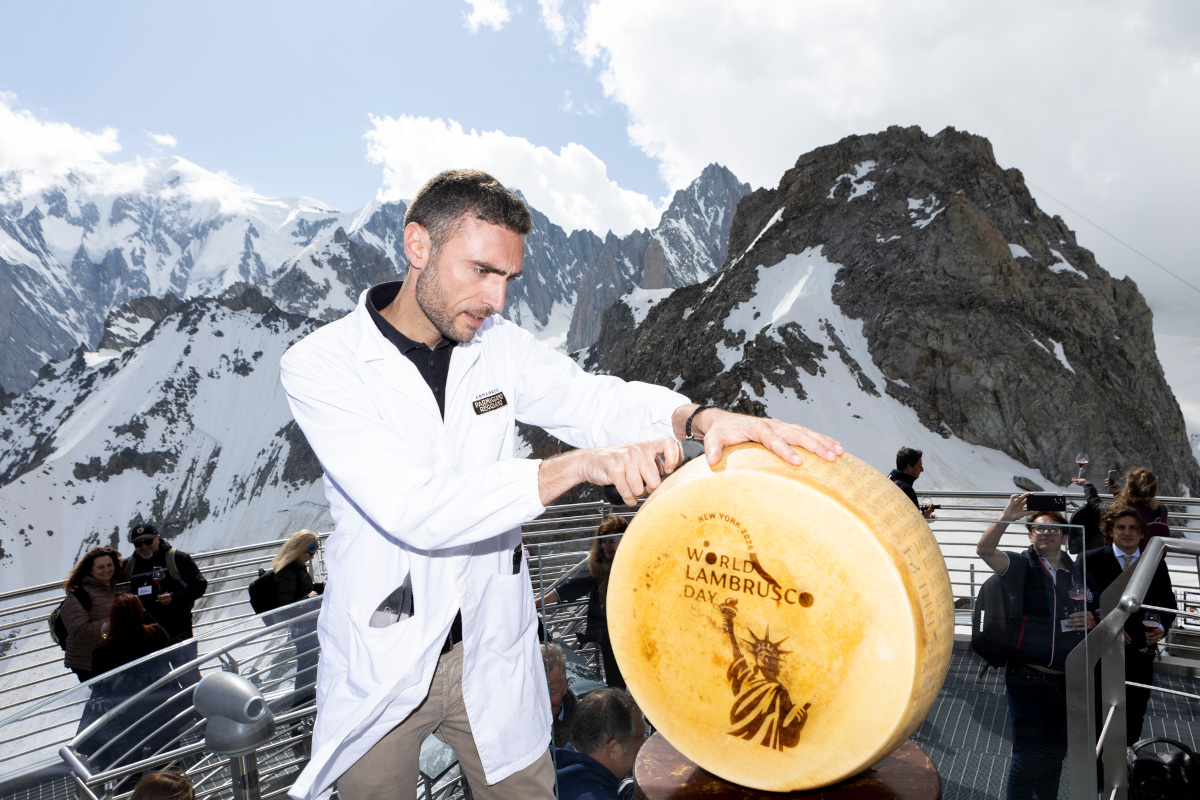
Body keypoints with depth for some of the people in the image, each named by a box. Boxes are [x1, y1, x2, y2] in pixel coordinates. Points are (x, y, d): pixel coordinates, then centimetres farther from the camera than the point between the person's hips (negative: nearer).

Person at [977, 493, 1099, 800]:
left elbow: (1100, 612, 19)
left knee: (1055, 754, 19)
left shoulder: (1079, 573, 8)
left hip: (1068, 681, 5)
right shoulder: (1020, 565, -5)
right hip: (1028, 680, -4)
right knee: (1028, 757, 1)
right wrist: (1006, 517, -34)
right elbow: (984, 549, -24)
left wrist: (1092, 621, -4)